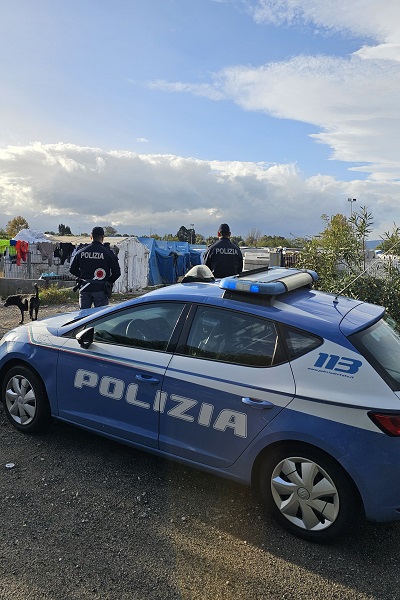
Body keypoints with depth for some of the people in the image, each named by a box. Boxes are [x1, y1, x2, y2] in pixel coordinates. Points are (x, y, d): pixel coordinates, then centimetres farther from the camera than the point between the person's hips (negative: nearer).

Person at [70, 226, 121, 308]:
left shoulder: (81, 252, 4)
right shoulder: (108, 253, -6)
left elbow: (72, 269, 11)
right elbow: (117, 272, -6)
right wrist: (109, 282, 11)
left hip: (84, 289, 3)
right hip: (100, 289, -3)